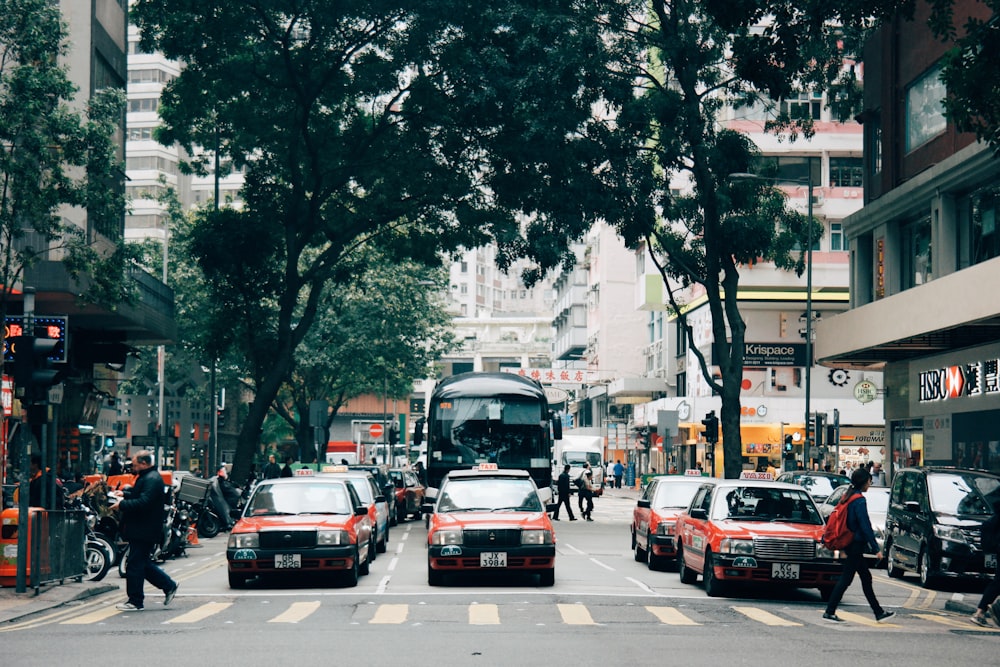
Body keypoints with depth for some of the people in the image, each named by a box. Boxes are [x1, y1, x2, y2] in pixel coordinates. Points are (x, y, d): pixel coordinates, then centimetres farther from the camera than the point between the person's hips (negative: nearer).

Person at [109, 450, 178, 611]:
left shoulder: (152, 479, -18)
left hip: (144, 531, -11)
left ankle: (135, 601, 2)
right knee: (143, 564, 16)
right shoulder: (147, 477, 18)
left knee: (135, 565, -5)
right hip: (142, 530, 11)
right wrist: (127, 492, 8)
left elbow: (144, 502, -28)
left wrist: (122, 505, -21)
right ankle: (169, 586, 21)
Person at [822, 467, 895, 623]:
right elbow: (865, 526, -19)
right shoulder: (859, 500, -16)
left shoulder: (848, 497, 12)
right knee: (846, 578, -5)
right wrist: (876, 549, -17)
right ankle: (830, 612, -3)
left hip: (850, 544, 10)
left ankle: (879, 612, 18)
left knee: (866, 578, 13)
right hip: (856, 544, -10)